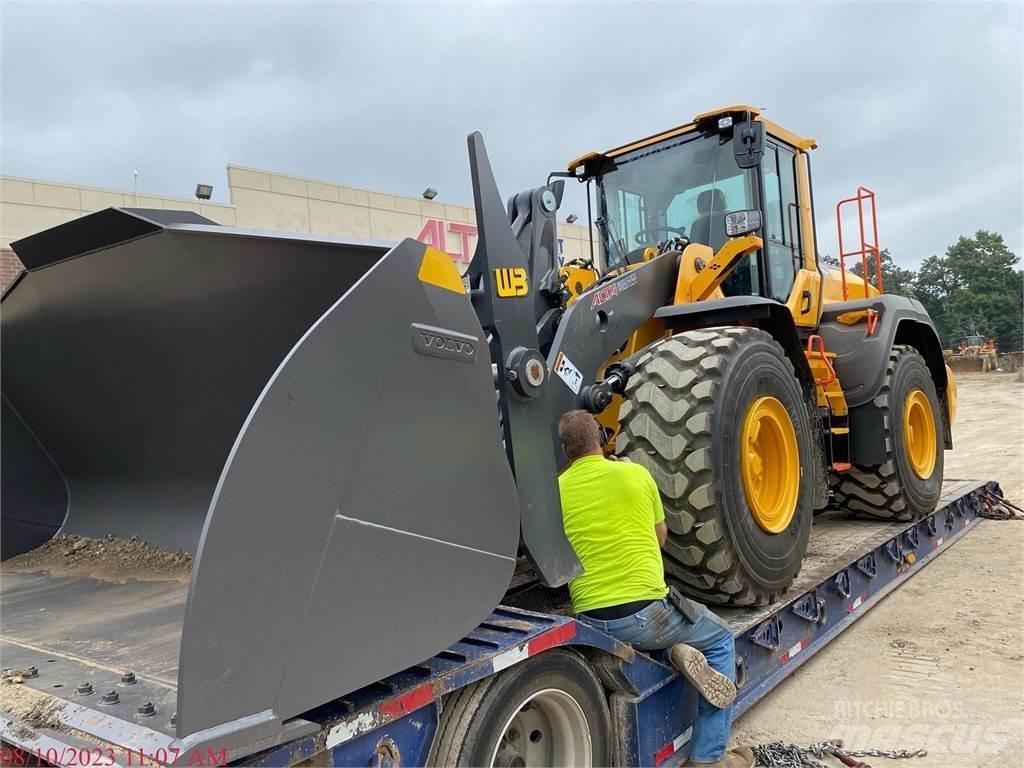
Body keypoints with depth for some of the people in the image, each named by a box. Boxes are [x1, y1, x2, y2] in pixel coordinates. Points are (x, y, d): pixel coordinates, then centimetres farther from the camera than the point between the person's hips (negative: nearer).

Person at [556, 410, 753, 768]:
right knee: (720, 640, 24)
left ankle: (672, 656, 2)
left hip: (590, 624, 3)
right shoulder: (636, 473, 2)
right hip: (645, 613, -2)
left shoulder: (555, 490, 2)